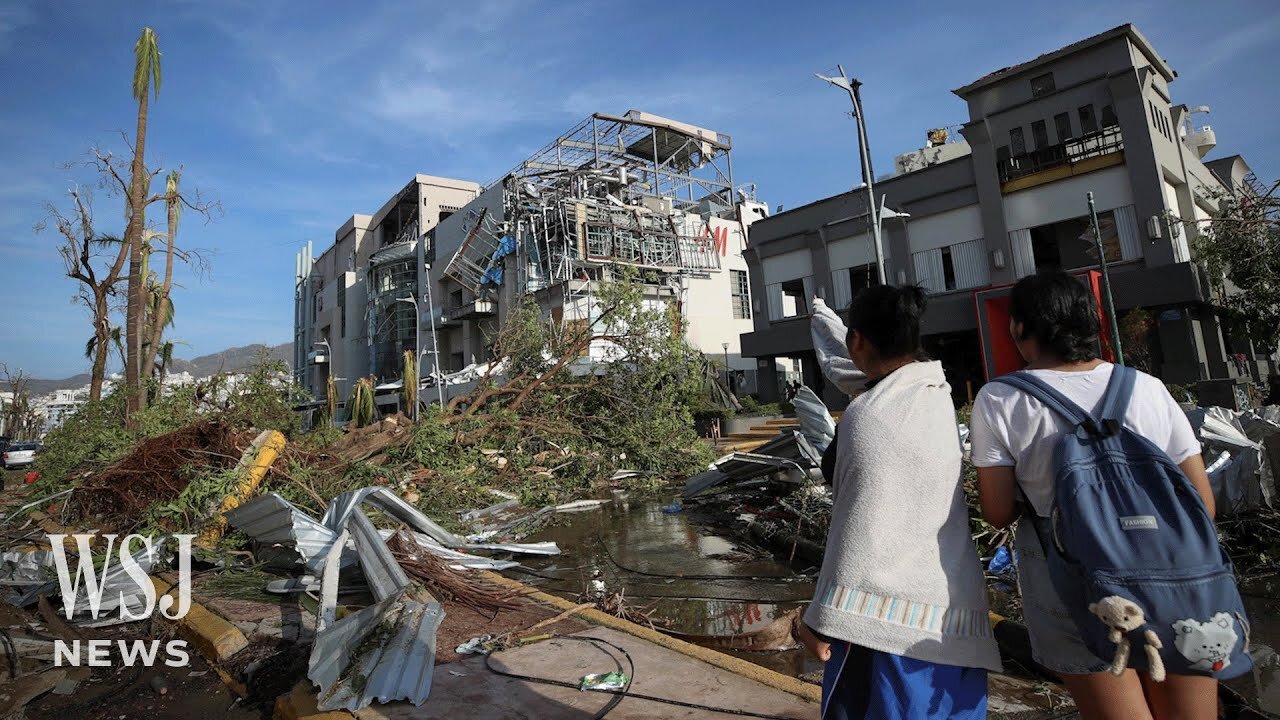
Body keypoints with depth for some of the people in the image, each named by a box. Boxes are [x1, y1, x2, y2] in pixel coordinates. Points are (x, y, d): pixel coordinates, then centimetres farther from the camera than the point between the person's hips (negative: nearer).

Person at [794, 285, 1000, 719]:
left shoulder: (871, 416, -22)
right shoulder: (934, 391, 4)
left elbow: (863, 531, -21)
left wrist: (822, 620, -12)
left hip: (893, 614, -9)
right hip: (944, 602, 9)